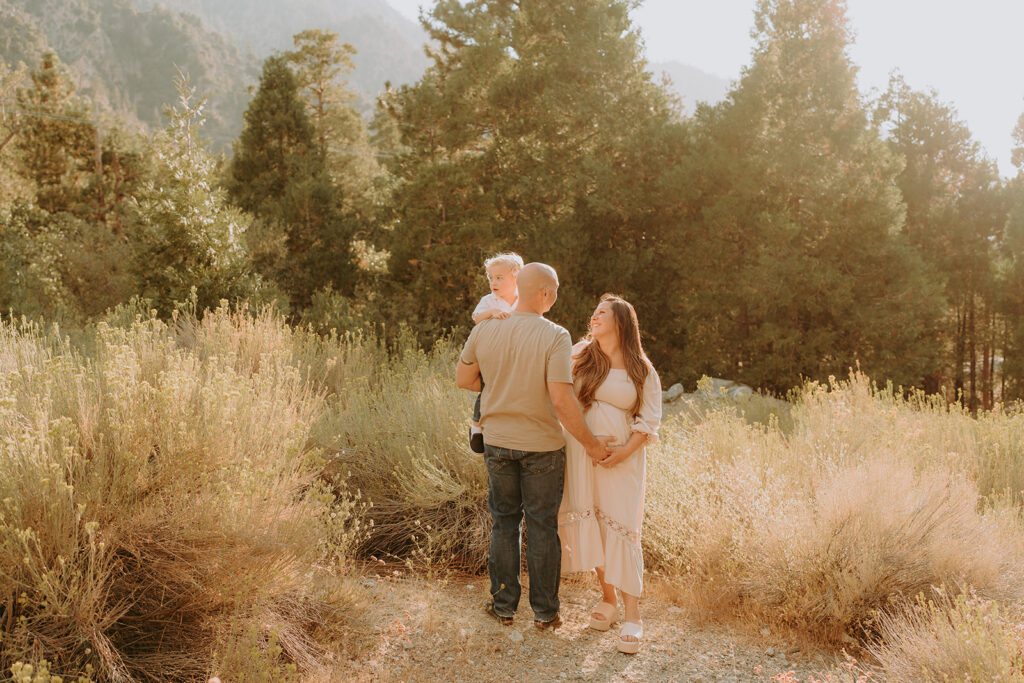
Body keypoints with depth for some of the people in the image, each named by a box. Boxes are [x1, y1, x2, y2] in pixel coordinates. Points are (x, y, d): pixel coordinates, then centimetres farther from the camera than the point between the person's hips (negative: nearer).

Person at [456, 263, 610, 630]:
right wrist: (589, 442, -13)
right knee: (542, 526, 9)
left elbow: (463, 378, 7)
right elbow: (561, 399, -23)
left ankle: (504, 606, 24)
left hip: (497, 442, 3)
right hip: (542, 446, -3)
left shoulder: (484, 329, -5)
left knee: (504, 523, 16)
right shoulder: (555, 336, -18)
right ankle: (545, 612, 18)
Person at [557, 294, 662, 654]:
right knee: (591, 523, 6)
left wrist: (624, 452, -13)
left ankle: (632, 614, -1)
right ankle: (607, 598, 23)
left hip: (622, 457, -2)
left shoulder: (642, 370, 1)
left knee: (622, 527, -5)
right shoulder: (580, 355, 5)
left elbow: (650, 417, 0)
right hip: (581, 453, 2)